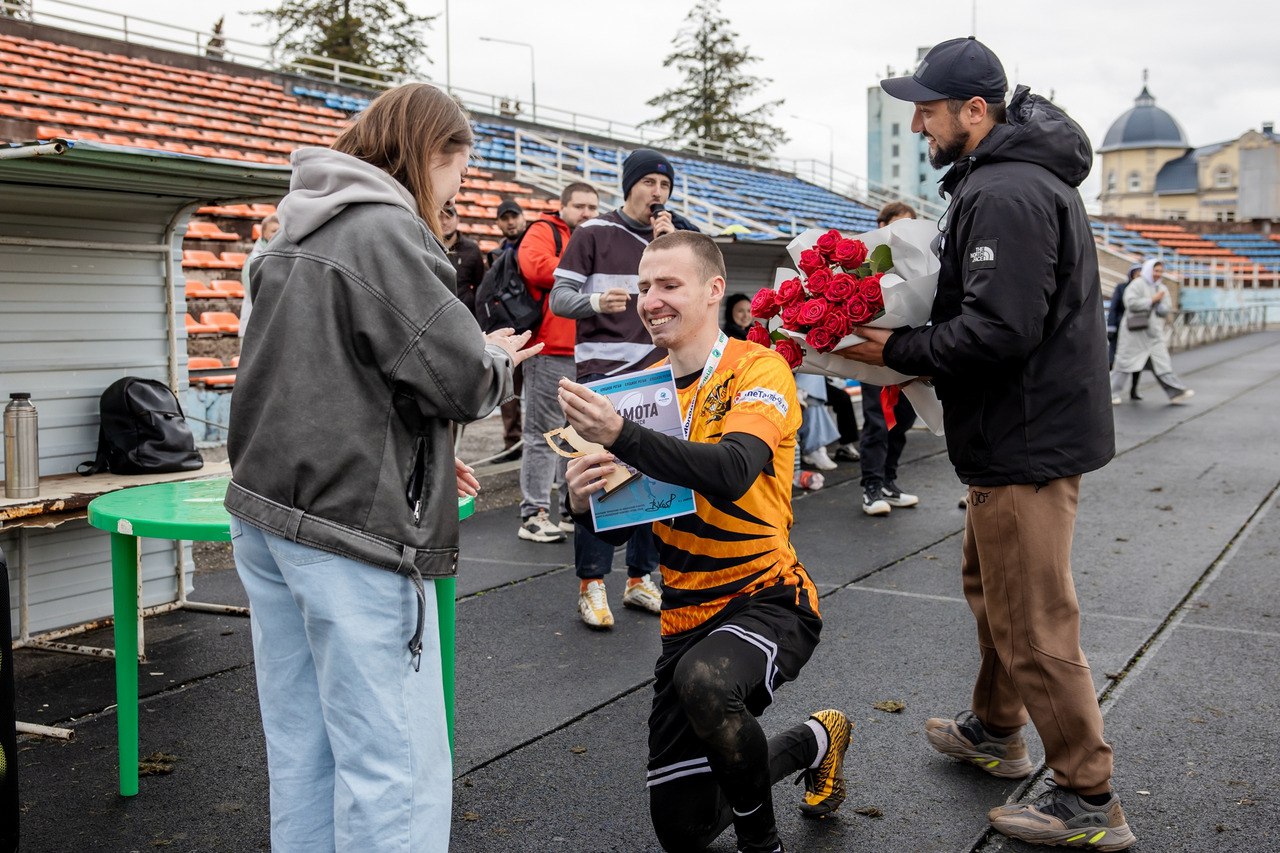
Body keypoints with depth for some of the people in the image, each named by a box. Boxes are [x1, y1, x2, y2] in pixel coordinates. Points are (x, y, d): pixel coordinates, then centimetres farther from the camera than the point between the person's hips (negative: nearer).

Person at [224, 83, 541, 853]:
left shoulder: (294, 239, 16)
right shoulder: (385, 233, -13)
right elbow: (456, 375, -17)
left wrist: (423, 458, 16)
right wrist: (499, 362, 6)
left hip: (266, 515, 10)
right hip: (349, 534, -10)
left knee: (301, 754, 17)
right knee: (396, 766, -2)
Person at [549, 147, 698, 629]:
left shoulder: (673, 235, 14)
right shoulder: (594, 234, 1)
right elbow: (559, 298, -3)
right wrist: (596, 301, -24)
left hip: (656, 374, 5)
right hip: (602, 372, -4)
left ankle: (641, 578, 17)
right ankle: (591, 584, 0)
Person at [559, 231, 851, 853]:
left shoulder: (758, 370, -11)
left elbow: (731, 473, -30)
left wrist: (620, 434, -40)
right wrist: (585, 502, -15)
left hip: (767, 599, -6)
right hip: (686, 617, 6)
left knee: (705, 681, -40)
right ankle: (811, 742, 34)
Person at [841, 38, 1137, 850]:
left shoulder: (1006, 193, -21)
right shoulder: (1022, 178, 14)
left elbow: (999, 329, -29)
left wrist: (900, 349, -18)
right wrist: (911, 342, 7)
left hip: (1028, 443, -11)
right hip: (1026, 428, 11)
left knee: (1033, 624, -2)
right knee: (991, 585, 25)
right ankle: (995, 731, 43)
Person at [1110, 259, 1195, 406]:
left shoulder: (1162, 289, 13)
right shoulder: (1137, 284, -7)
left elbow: (1165, 311, 10)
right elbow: (1131, 302, -22)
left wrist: (1160, 303, -12)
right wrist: (1152, 300, -15)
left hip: (1154, 333, 6)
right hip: (1135, 332, -6)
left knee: (1162, 363, 1)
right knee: (1125, 361, 0)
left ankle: (1175, 393, -1)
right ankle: (1112, 393, 8)